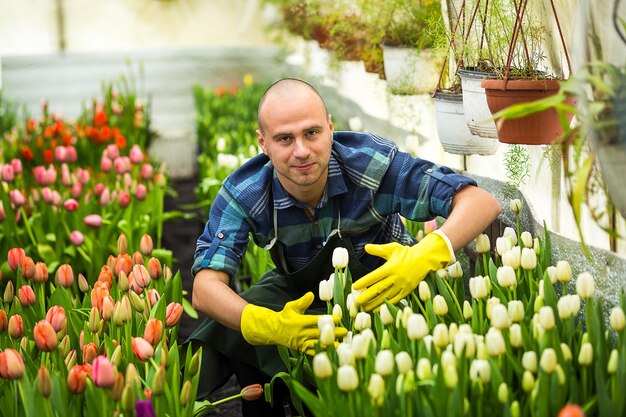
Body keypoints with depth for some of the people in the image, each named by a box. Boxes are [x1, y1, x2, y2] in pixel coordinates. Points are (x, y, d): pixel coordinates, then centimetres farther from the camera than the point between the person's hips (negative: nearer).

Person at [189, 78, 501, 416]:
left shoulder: (373, 164, -30)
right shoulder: (243, 194, -23)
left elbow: (482, 202, -32)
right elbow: (206, 287, -31)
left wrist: (427, 254, -54)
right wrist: (270, 326, -52)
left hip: (383, 284, -2)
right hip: (299, 292, 2)